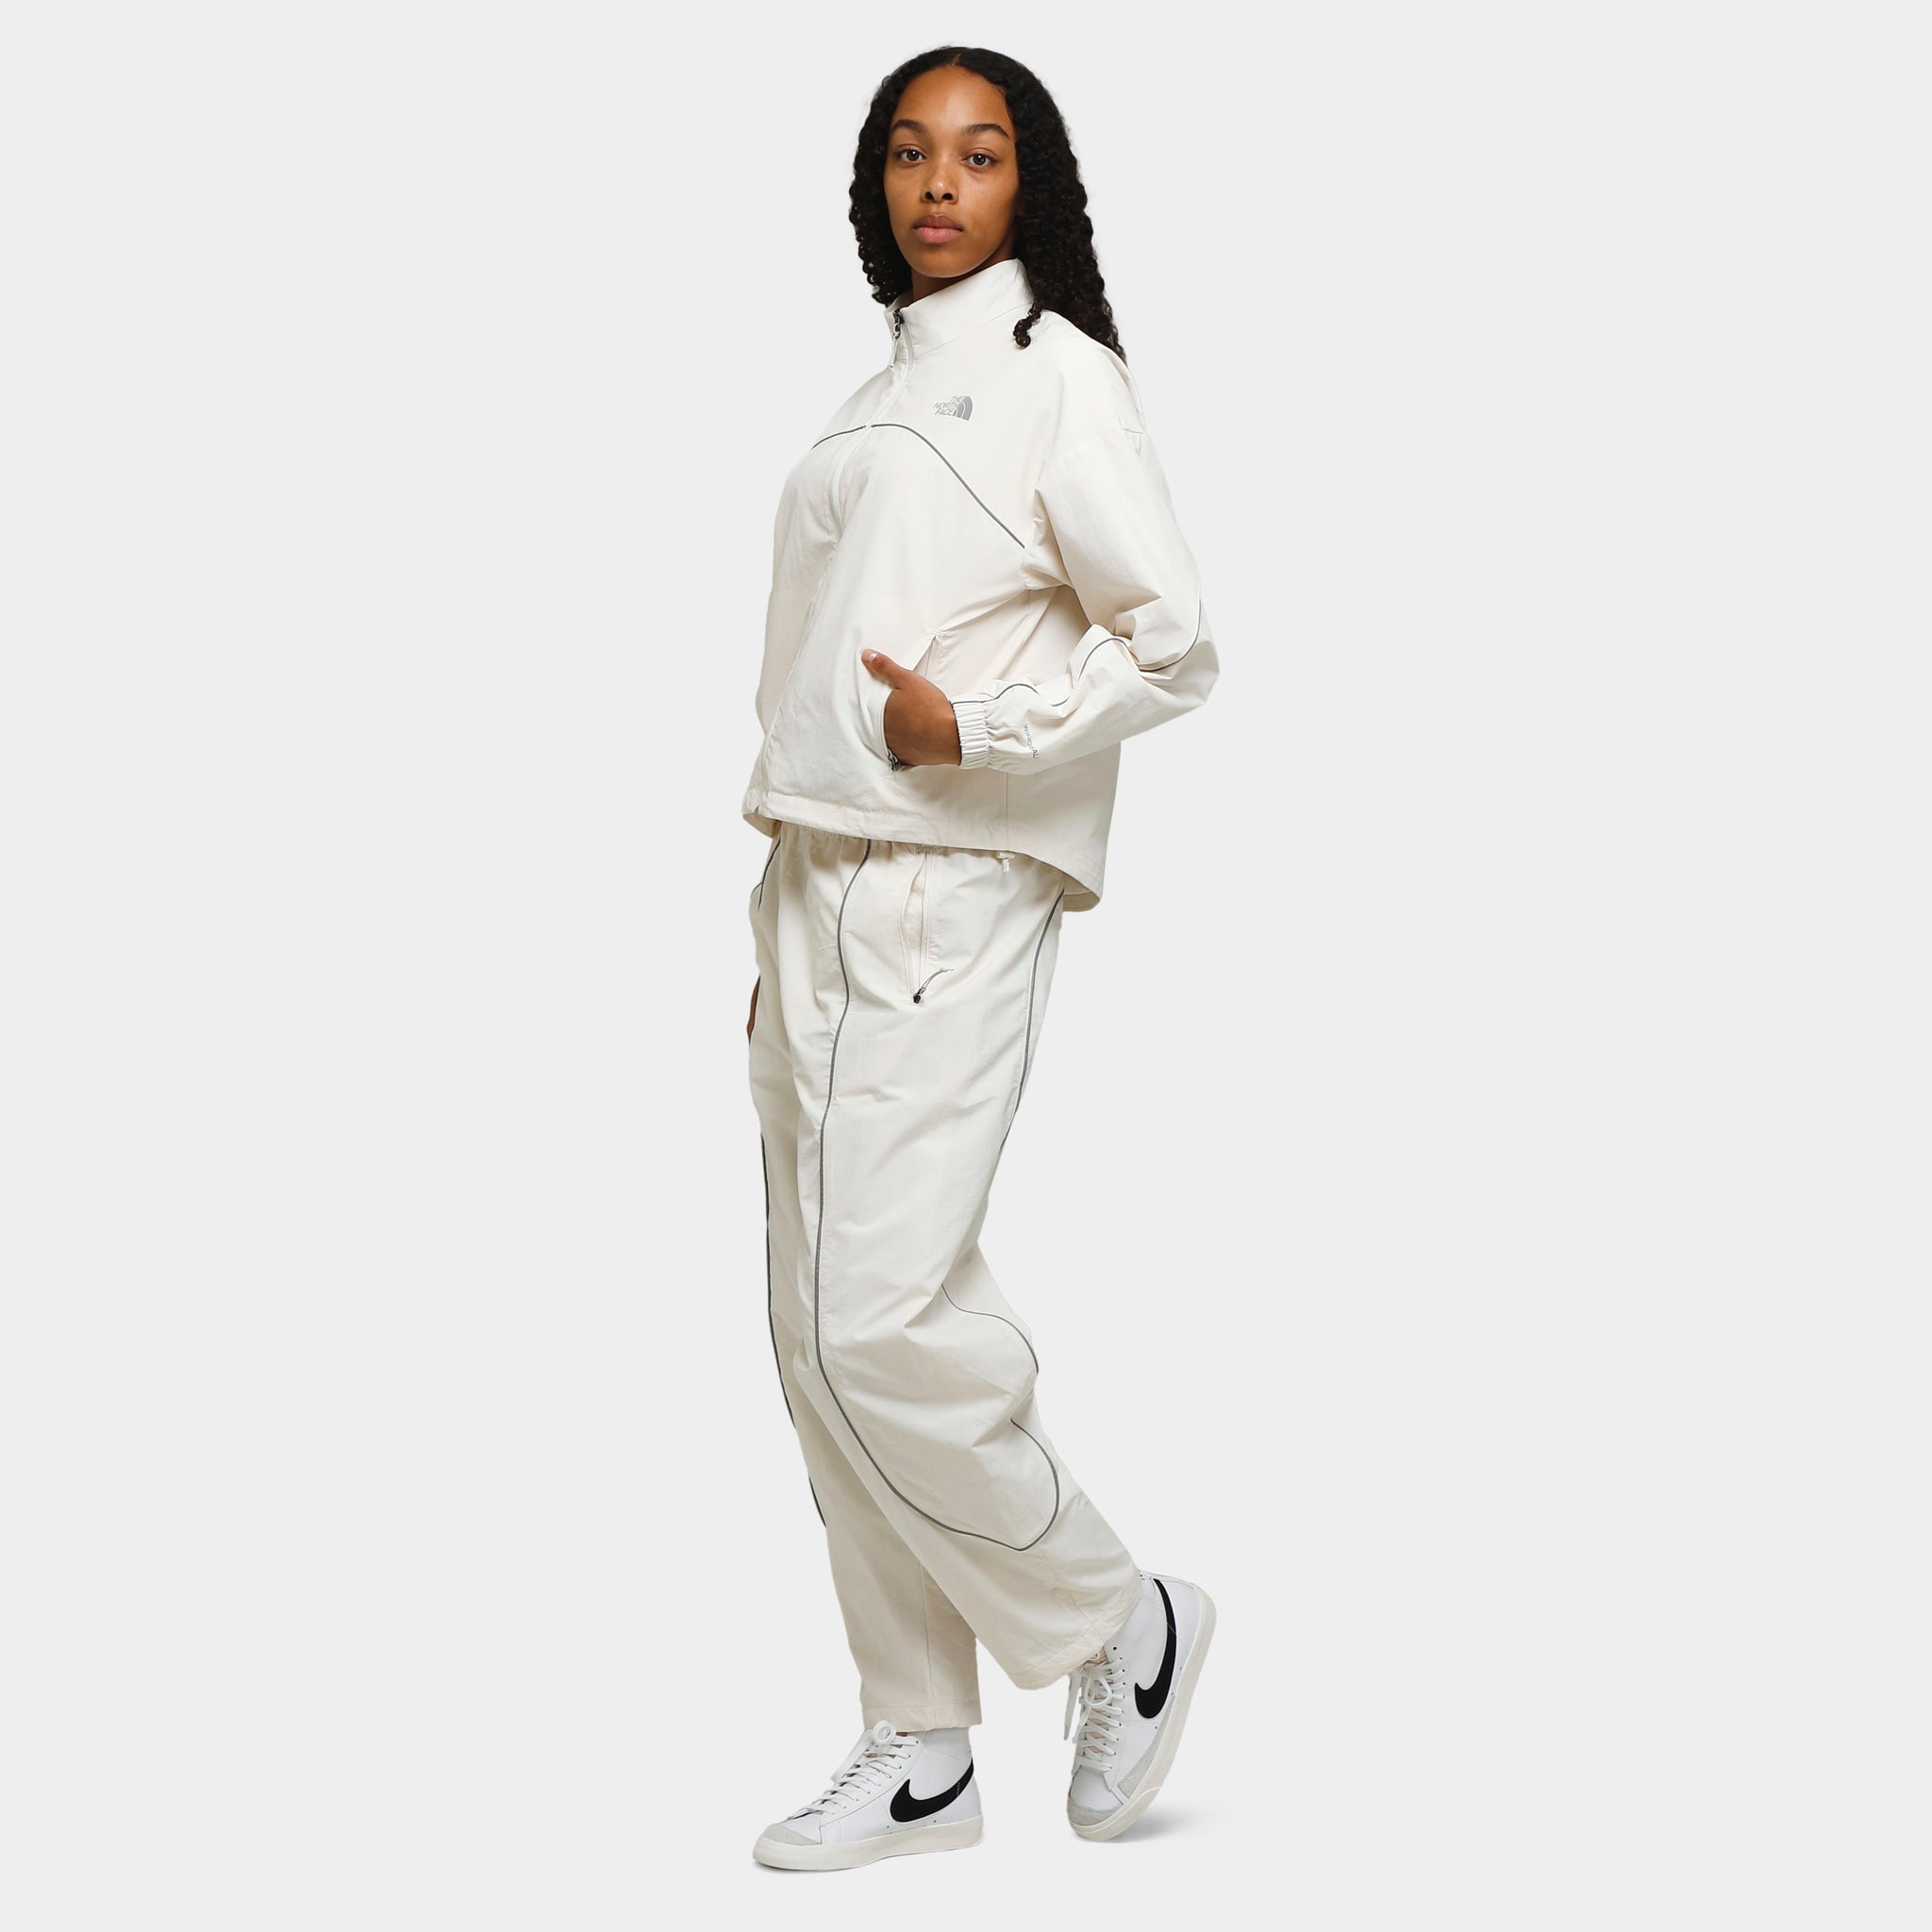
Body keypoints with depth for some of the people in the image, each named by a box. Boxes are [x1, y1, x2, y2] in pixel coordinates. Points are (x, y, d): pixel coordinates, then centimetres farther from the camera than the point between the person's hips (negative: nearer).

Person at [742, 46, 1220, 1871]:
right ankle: (919, 1754, 14)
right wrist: (783, 933, 17)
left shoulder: (1057, 371, -1)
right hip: (814, 891, 8)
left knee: (882, 1320, -15)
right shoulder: (883, 395, 20)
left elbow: (1171, 643, -6)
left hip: (950, 893, -8)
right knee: (818, 1331, 5)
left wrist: (973, 731, -15)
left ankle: (1121, 1622, 7)